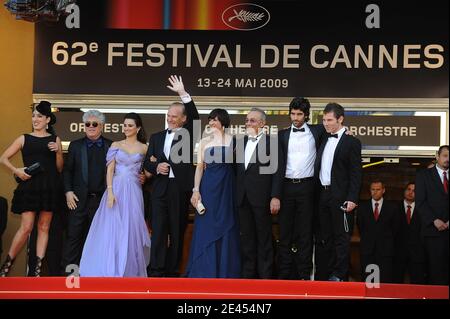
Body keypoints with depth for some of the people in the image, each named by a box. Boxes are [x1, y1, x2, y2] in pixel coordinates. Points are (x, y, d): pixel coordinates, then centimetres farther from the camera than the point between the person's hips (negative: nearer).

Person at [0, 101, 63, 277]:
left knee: (44, 227, 4)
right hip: (29, 186, -2)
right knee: (26, 227, -8)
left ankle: (38, 269, 8)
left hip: (49, 187, 2)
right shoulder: (24, 139, 9)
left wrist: (58, 152, -5)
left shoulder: (55, 140, 11)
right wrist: (16, 171, -4)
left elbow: (59, 168, 12)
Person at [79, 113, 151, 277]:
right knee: (111, 229, -2)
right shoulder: (116, 145, 7)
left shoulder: (144, 148, 7)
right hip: (116, 189, 0)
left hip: (133, 192, 0)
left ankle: (129, 269, 9)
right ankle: (110, 268, 5)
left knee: (130, 229, -1)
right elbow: (110, 169, 0)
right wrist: (110, 191, -11)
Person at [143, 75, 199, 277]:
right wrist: (156, 167, -8)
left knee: (177, 232, 3)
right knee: (158, 231, -3)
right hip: (160, 189, 2)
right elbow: (147, 162, 14)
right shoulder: (156, 137, 14)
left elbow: (195, 118, -11)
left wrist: (183, 94, -15)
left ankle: (172, 271, 10)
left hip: (181, 189, -2)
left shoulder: (188, 134, 6)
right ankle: (156, 272, -3)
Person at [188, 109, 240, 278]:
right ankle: (206, 271, 12)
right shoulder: (204, 141, 8)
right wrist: (196, 190, -3)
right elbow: (199, 166, 4)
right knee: (206, 228, 3)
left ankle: (225, 269, 15)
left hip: (227, 187, -2)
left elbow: (229, 160, -10)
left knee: (225, 228, 4)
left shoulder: (232, 140, 2)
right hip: (208, 186, 2)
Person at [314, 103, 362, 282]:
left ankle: (340, 275, 3)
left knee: (341, 237, -1)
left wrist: (352, 199, -16)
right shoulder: (324, 141, 15)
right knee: (326, 237, 11)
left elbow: (355, 173, -9)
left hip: (340, 196, -7)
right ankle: (329, 273, 19)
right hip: (322, 194, 7)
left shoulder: (351, 142, -5)